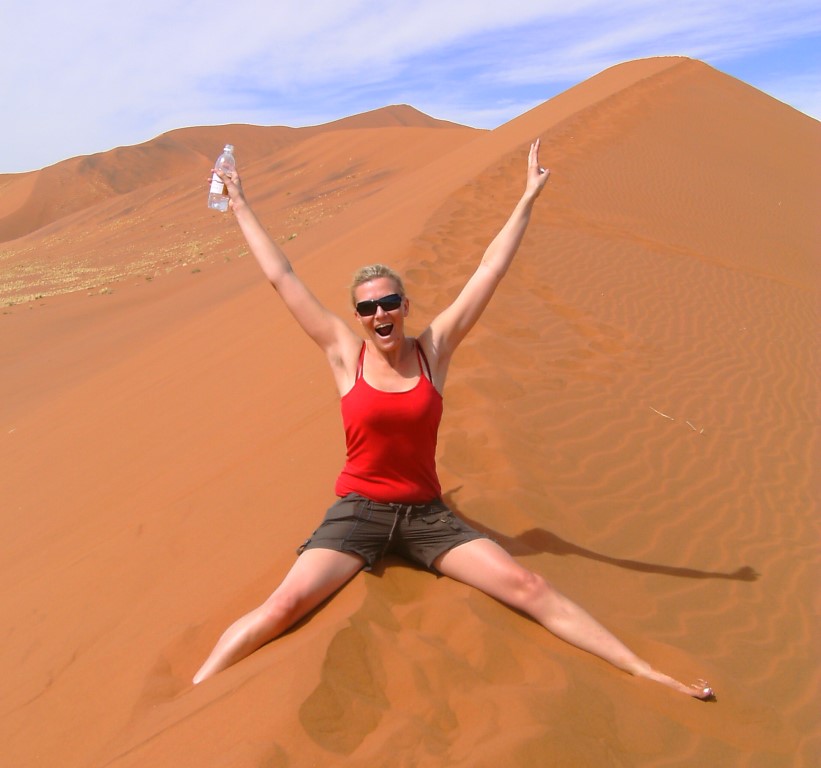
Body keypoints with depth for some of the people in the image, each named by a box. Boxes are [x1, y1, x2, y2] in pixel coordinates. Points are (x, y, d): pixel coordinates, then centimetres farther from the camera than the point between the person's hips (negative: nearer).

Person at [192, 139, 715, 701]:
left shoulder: (434, 349, -1)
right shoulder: (345, 353, -2)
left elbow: (491, 272, -1)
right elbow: (281, 276, 2)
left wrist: (529, 198, 1)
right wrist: (240, 205, 8)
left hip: (426, 514, 1)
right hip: (358, 510, 0)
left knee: (530, 587, -8)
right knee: (285, 603, -21)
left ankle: (645, 673, 3)